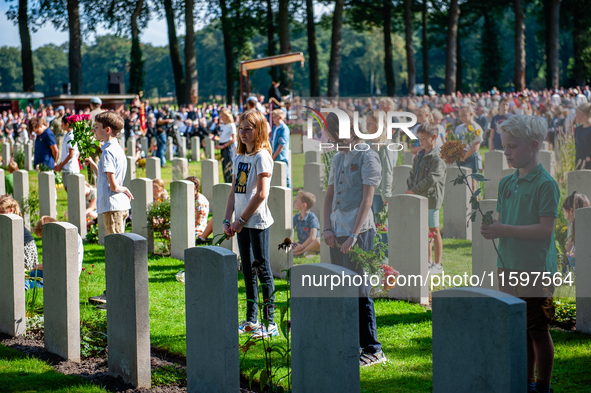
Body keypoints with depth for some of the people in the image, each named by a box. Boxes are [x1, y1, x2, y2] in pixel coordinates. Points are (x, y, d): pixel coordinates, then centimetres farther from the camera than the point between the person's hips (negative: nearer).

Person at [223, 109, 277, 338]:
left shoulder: (262, 157, -11)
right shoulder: (239, 158, 13)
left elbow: (261, 194, -17)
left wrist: (242, 220, -15)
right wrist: (227, 220, 5)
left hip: (258, 221, -8)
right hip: (242, 223, 8)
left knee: (262, 269, -4)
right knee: (247, 271, 13)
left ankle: (270, 323, 0)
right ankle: (251, 320, 21)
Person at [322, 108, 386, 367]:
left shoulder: (367, 157, -7)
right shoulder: (338, 159, 16)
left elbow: (367, 200, -13)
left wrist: (353, 235, -18)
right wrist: (327, 228, 3)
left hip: (359, 232, -8)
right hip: (337, 233, 8)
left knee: (360, 290, -7)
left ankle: (372, 349, -2)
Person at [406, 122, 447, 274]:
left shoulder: (437, 159, -14)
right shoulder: (419, 156, 12)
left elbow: (431, 179, -21)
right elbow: (413, 175, 18)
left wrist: (414, 190, -19)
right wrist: (410, 188, 1)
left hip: (431, 198, -8)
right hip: (418, 199, 8)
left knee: (433, 230, -1)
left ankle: (438, 264, 7)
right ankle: (429, 261, 25)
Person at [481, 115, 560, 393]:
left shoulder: (546, 184, -13)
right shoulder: (506, 183, 10)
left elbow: (546, 229, -18)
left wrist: (504, 230, -20)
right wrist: (491, 227, -7)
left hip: (535, 269, -7)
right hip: (508, 266, 7)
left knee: (538, 330, 1)